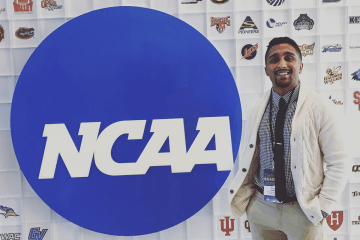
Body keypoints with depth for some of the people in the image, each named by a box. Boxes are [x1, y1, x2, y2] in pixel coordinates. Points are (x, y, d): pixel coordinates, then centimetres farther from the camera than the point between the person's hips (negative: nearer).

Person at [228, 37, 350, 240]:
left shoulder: (318, 108, -8)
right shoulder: (258, 110, 2)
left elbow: (339, 164, -6)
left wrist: (323, 208, -8)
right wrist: (245, 196, 5)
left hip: (303, 211, -3)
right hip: (260, 208, 3)